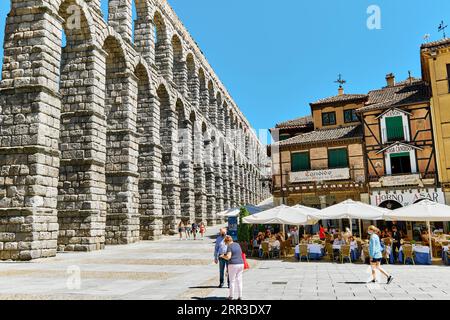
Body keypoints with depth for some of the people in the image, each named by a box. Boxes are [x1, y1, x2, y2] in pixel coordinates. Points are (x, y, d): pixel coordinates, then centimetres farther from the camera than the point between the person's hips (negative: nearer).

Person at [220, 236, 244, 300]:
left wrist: (222, 256, 2)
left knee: (232, 281, 6)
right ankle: (240, 296, 10)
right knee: (239, 281, 10)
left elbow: (228, 257, -16)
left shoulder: (229, 246, -9)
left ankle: (231, 296, 13)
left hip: (233, 265, -6)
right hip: (241, 263, 6)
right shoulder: (237, 245, 12)